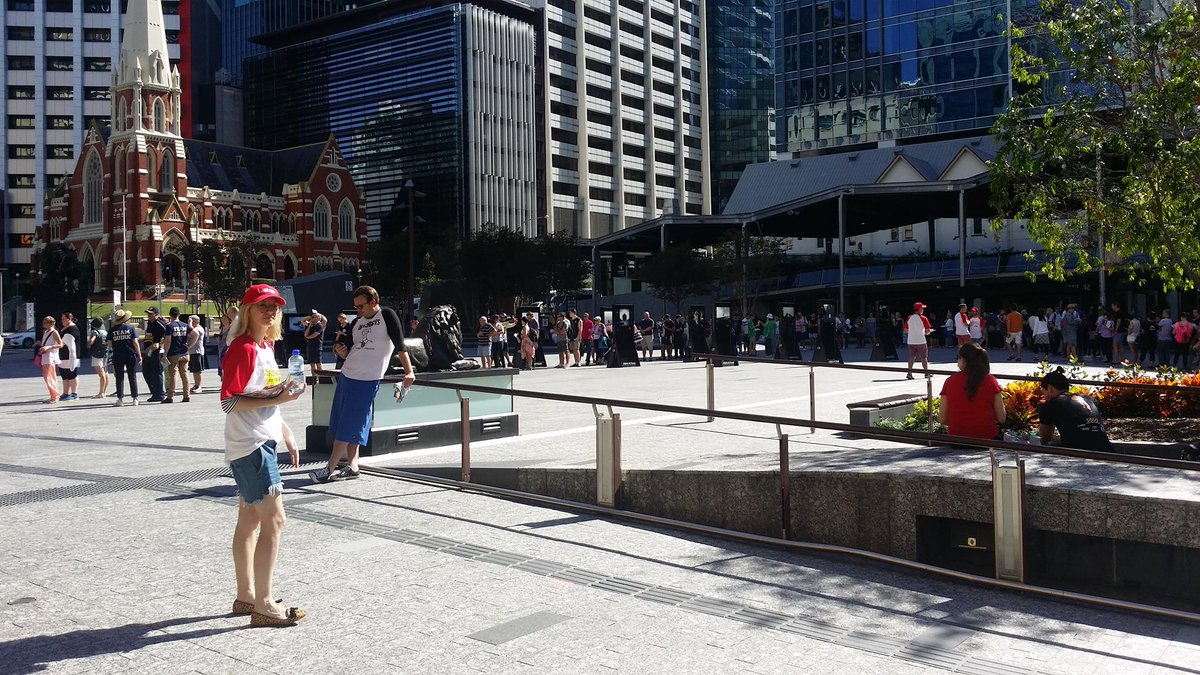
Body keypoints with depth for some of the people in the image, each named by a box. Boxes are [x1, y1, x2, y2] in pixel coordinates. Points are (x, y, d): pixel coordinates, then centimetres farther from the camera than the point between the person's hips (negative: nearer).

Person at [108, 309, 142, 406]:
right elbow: (135, 342, -5)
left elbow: (109, 345, 1)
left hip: (117, 357, 0)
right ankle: (135, 399, 6)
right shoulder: (131, 328, -2)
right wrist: (139, 355, -1)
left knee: (119, 378, 5)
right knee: (132, 377, 6)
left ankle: (120, 399, 3)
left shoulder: (112, 330, 1)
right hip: (131, 356, 0)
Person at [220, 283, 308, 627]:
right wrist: (276, 399, -24)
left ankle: (245, 596, 24)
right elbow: (229, 402, -19)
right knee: (273, 520, -9)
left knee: (249, 520, 15)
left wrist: (288, 438, 23)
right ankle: (263, 605, -3)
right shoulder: (242, 349, -14)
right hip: (250, 445, -10)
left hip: (262, 442, 10)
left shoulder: (266, 346, 14)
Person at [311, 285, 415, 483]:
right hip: (346, 376, 7)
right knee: (342, 424, 8)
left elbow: (400, 345, -10)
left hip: (367, 381, -7)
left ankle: (330, 469, 3)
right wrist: (341, 351, -6)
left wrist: (409, 371, -16)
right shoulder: (356, 323, 14)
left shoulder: (387, 315, -5)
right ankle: (352, 467, 15)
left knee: (349, 427, -3)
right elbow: (349, 353, 17)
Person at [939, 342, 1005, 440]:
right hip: (987, 437, -1)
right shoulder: (991, 381, -1)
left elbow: (942, 419, 1)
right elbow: (1001, 418, 0)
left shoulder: (950, 381, -1)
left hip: (956, 438, 1)